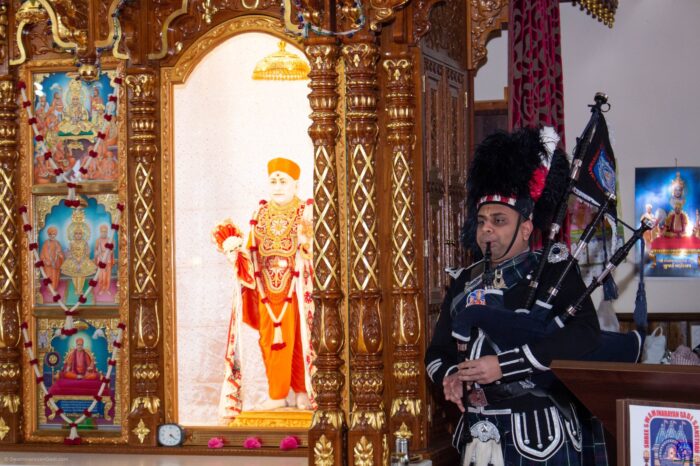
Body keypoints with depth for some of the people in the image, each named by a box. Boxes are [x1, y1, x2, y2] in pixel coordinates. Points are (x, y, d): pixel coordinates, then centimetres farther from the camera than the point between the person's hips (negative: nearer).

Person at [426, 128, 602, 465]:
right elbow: (438, 351, 16)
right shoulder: (464, 282, 12)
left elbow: (584, 336, -19)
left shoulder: (555, 273, -4)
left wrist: (502, 365, -22)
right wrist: (450, 376, -9)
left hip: (540, 436, -5)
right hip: (477, 436, 5)